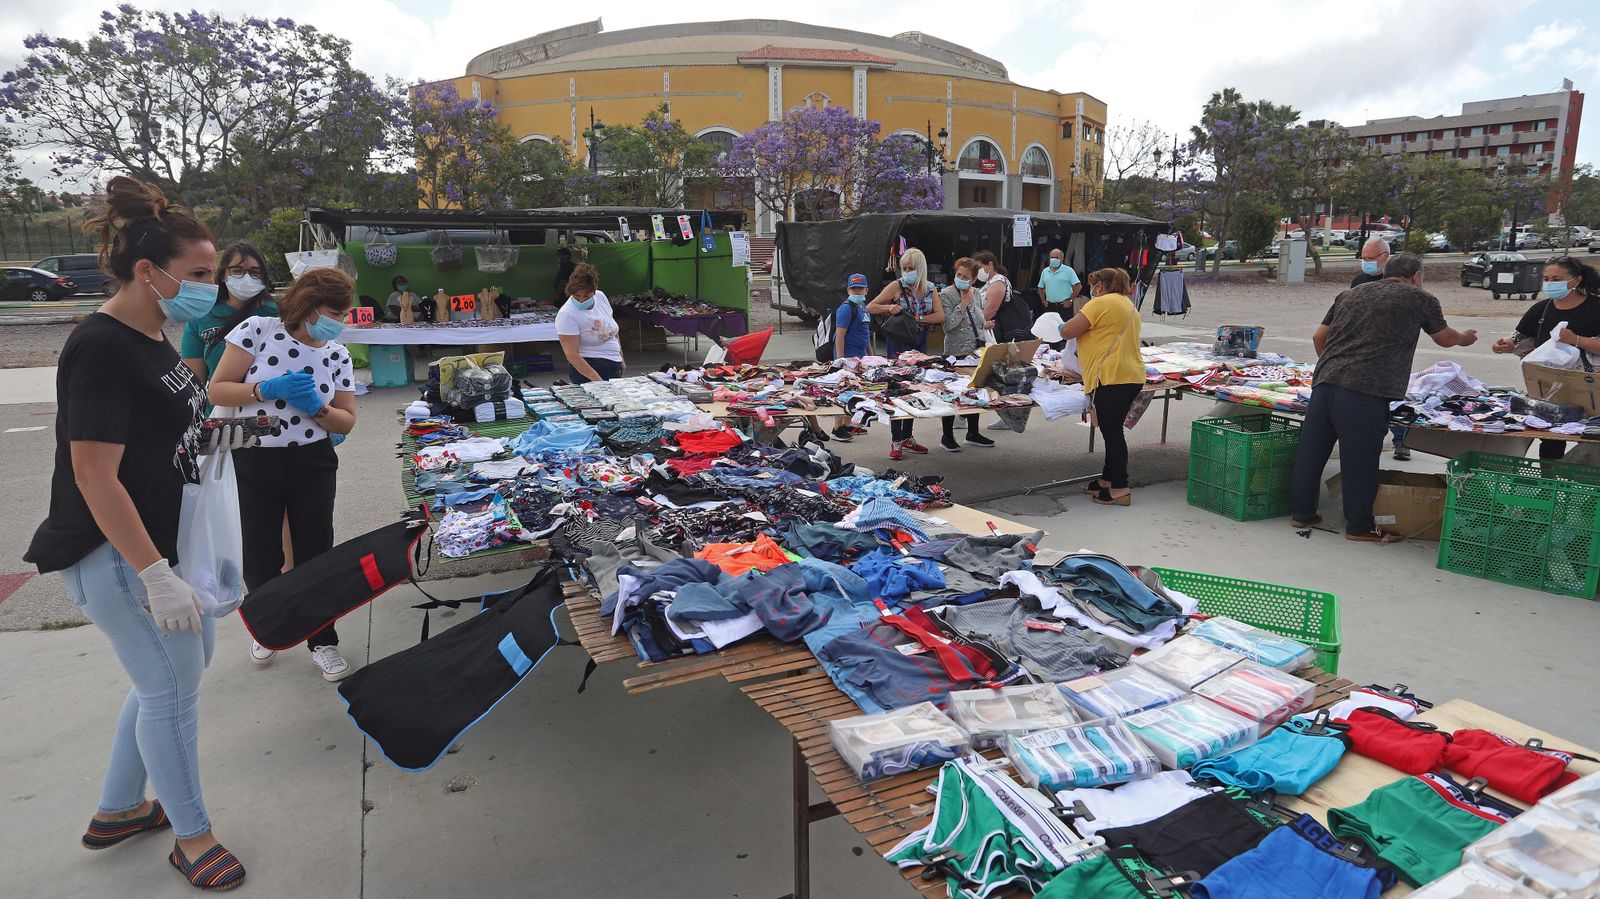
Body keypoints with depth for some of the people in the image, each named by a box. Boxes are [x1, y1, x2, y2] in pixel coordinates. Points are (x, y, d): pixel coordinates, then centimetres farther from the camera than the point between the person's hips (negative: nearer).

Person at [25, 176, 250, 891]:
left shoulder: (153, 339, 7)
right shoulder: (100, 349, -21)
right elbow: (95, 476, -25)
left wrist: (215, 435, 5)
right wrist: (156, 575, -25)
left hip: (162, 539, 10)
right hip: (114, 555, -10)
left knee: (188, 660, 19)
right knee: (172, 686, 2)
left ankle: (116, 811, 37)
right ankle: (192, 836, 22)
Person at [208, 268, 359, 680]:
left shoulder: (337, 355, 0)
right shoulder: (258, 330, -8)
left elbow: (346, 421, 3)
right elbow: (217, 390, -7)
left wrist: (316, 407, -16)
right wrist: (268, 389, -22)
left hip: (312, 464, 2)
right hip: (254, 464, -1)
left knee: (315, 552, 5)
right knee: (260, 556, 7)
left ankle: (322, 642, 20)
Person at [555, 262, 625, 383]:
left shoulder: (601, 297, 2)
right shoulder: (566, 315, -17)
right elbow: (572, 355, -22)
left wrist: (621, 359, 19)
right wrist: (596, 379, -28)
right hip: (586, 369, -7)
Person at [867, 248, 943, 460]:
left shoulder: (929, 289, 7)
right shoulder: (896, 286, -4)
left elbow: (940, 315, -1)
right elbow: (870, 307, -3)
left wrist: (918, 318, -13)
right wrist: (889, 307, -20)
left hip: (920, 343, 5)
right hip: (898, 342, -5)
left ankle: (908, 438, 20)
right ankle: (896, 442, -5)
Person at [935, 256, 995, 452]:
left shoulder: (976, 294, 11)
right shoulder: (946, 294, -7)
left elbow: (981, 322, 12)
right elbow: (948, 324, -17)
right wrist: (964, 303, -13)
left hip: (976, 350, 7)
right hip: (956, 352, -6)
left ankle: (972, 434, 25)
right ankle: (947, 437, 7)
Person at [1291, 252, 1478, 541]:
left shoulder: (1350, 294, 22)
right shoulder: (1420, 299, 10)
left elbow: (1318, 337, 22)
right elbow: (1445, 338, 24)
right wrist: (1465, 338, 46)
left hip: (1324, 383, 6)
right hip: (1366, 391, -5)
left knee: (1312, 451, 12)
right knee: (1360, 461, 4)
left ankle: (1301, 513, 22)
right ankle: (1359, 527, 14)